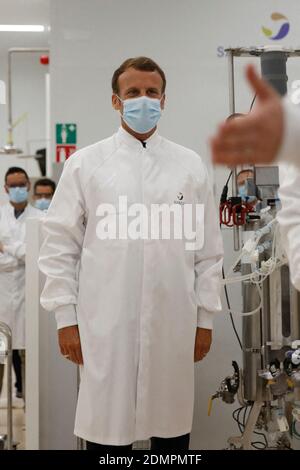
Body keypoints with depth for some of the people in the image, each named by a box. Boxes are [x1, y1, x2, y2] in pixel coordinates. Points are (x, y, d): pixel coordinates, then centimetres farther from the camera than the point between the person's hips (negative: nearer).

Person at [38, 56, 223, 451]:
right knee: (106, 432, 4)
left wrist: (205, 318, 6)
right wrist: (66, 317, -2)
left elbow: (208, 248, 9)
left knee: (172, 432, 10)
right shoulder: (85, 164, 4)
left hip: (173, 327, 2)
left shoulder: (190, 166, 7)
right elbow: (60, 245, 2)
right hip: (105, 327, -1)